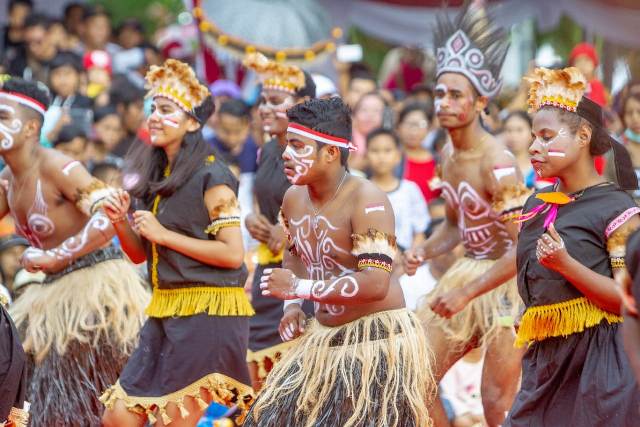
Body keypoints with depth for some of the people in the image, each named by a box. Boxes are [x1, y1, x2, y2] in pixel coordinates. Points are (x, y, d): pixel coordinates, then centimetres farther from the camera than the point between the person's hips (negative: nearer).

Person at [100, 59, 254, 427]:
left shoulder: (211, 177, -11)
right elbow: (139, 254, 18)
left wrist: (163, 234, -16)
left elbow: (233, 254, -17)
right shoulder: (155, 174, 13)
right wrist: (121, 222, -2)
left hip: (208, 313, -8)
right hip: (166, 312, 8)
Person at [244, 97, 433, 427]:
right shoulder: (294, 198, 5)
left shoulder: (366, 200, -19)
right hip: (324, 337, 8)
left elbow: (376, 283, -27)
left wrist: (299, 288, -25)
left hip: (376, 338, -8)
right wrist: (292, 306, 8)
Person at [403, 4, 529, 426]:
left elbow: (522, 249, -25)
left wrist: (467, 293, -24)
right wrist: (424, 252, 1)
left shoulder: (496, 163, -21)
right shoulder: (448, 155, 5)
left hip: (505, 281, -9)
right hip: (467, 270, 9)